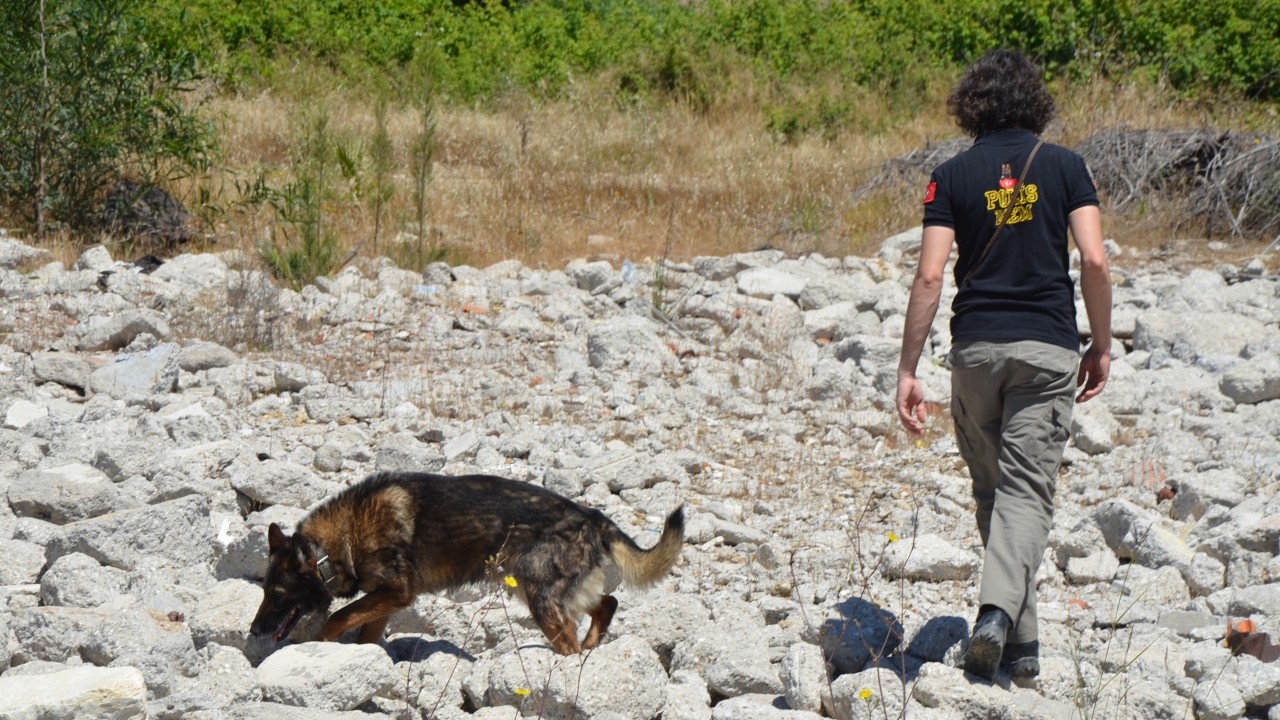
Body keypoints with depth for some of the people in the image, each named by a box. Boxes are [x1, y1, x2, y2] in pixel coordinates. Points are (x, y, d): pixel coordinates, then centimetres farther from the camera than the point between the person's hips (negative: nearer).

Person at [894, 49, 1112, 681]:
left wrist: (907, 370, -2)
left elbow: (929, 276, -5)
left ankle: (1020, 641, 16)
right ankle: (999, 610, -26)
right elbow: (1094, 260, -6)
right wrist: (1101, 345, 5)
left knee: (993, 489, 14)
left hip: (976, 345, 1)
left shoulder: (953, 176, 2)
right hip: (1048, 348, -1)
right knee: (1027, 489, -4)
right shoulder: (1065, 166, 2)